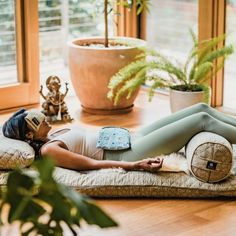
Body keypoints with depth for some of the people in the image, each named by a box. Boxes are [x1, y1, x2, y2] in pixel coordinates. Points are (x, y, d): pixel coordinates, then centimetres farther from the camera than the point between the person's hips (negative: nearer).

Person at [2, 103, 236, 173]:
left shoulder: (55, 135, 15)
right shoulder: (48, 150, -11)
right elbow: (92, 163, -18)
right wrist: (135, 165, -24)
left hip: (130, 139, 10)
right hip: (129, 154, -10)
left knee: (201, 108, 4)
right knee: (202, 120, -11)